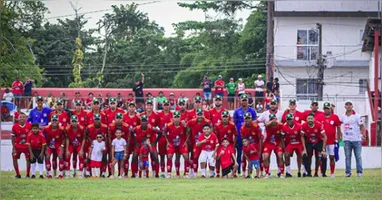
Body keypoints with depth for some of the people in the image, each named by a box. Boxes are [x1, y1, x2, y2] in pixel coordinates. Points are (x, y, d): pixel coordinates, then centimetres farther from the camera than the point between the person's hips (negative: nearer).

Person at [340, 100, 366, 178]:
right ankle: (348, 172, 8)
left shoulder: (357, 116, -2)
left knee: (358, 156, 0)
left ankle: (359, 172, 4)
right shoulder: (343, 116, 7)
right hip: (347, 139, 3)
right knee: (347, 157, 4)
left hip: (356, 139, -3)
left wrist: (363, 135, -13)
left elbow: (362, 126, -2)